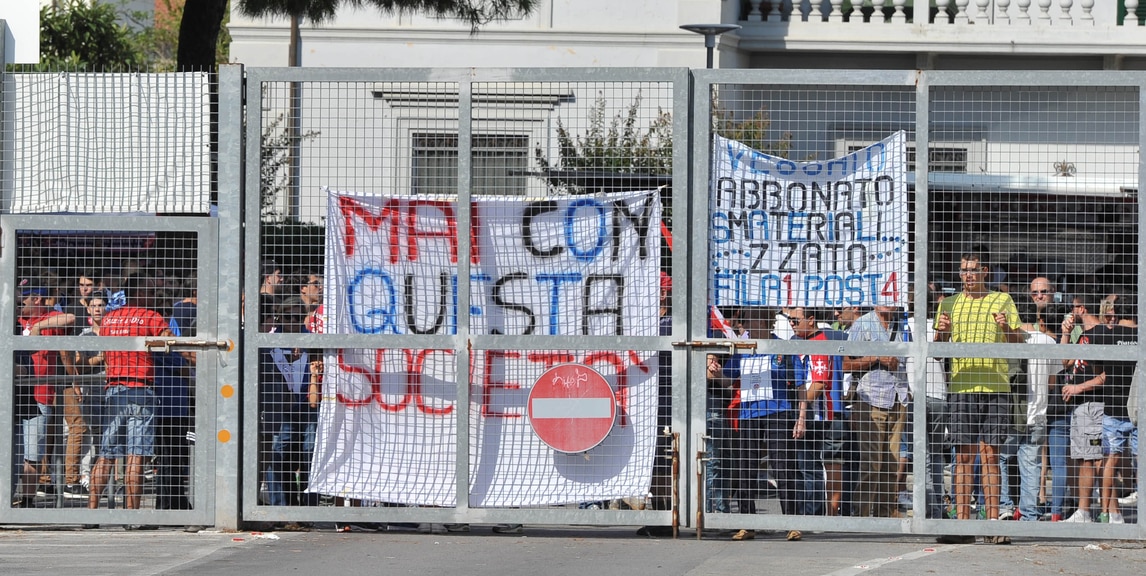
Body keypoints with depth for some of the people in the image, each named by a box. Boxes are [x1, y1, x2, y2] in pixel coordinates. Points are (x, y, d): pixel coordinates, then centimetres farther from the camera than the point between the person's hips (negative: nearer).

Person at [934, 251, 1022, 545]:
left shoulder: (1002, 301, 9)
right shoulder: (950, 304, 14)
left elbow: (1018, 344, 5)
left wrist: (1007, 328, -15)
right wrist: (941, 331, -9)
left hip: (995, 386, -1)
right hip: (961, 386, 1)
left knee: (990, 454, -2)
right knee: (963, 456, -2)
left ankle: (993, 524, -1)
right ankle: (962, 524, -3)